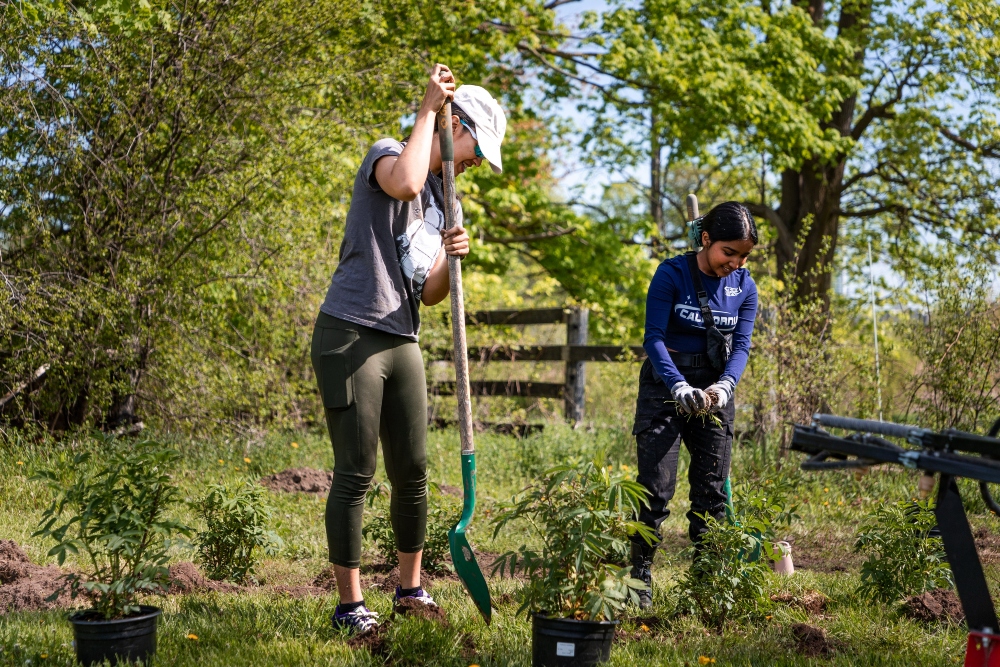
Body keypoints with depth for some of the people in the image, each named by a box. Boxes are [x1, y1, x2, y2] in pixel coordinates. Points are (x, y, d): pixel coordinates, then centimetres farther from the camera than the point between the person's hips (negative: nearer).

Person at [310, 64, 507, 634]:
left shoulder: (445, 202, 21)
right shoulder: (386, 154, -2)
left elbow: (430, 296, 17)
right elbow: (404, 183, -30)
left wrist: (453, 258, -5)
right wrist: (429, 108, -17)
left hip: (402, 342, 8)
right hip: (350, 335, -8)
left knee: (413, 473, 10)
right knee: (356, 475, -5)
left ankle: (411, 588, 25)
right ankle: (351, 605, 4)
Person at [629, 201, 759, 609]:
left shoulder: (744, 287, 0)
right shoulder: (672, 274, -13)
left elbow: (741, 345, -4)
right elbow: (654, 338, -17)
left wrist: (724, 385, -24)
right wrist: (680, 387, -32)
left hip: (715, 391, 4)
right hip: (665, 385, -4)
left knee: (711, 492, 6)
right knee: (655, 489, -8)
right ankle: (639, 579, 3)